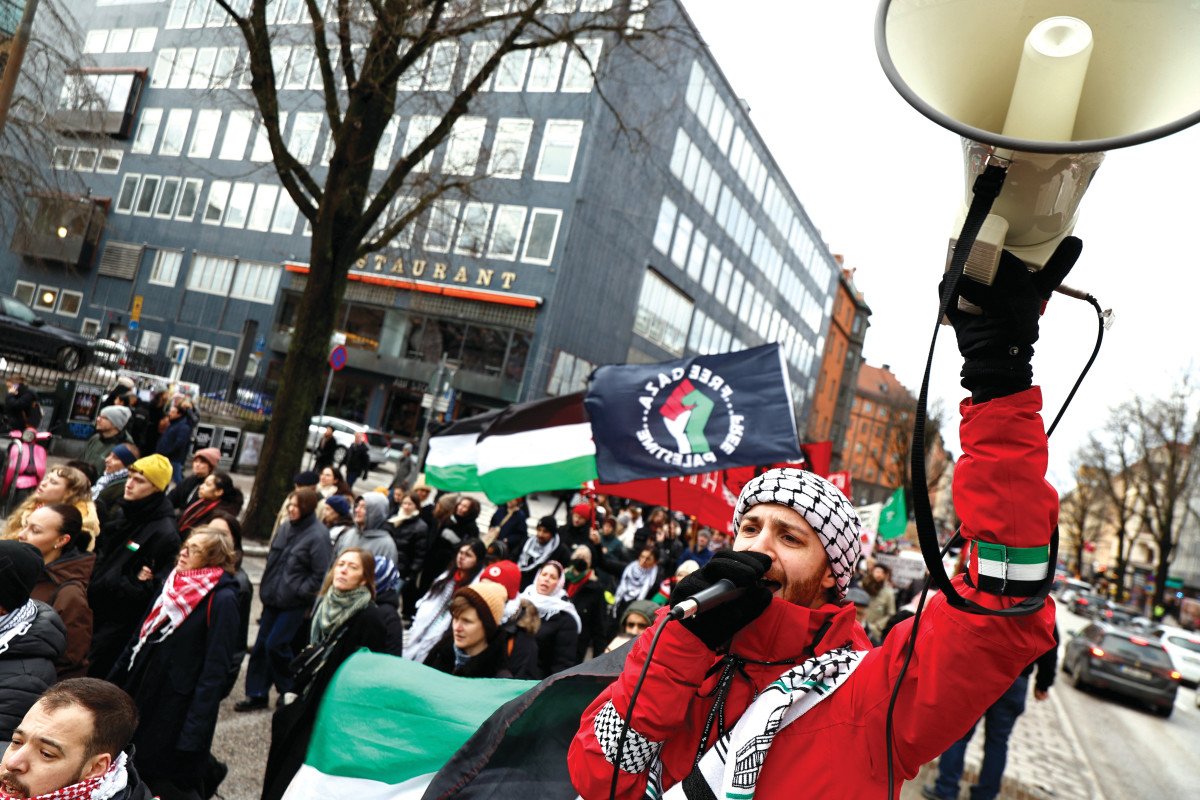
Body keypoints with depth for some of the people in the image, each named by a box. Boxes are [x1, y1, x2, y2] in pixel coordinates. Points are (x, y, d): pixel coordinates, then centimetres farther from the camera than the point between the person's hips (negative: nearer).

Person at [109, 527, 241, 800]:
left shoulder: (222, 600, -19)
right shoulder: (174, 583, 5)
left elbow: (215, 670, -21)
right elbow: (141, 638, 16)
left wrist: (193, 734, -22)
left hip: (176, 709, -8)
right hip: (141, 695, 8)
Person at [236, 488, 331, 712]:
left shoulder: (318, 535, -17)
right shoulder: (285, 527, 6)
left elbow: (321, 574, -17)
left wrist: (299, 592, -15)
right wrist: (268, 585, 11)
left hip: (295, 603, -7)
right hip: (273, 598, 7)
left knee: (276, 645, -6)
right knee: (261, 645, 10)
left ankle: (289, 691, 16)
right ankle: (257, 694, 23)